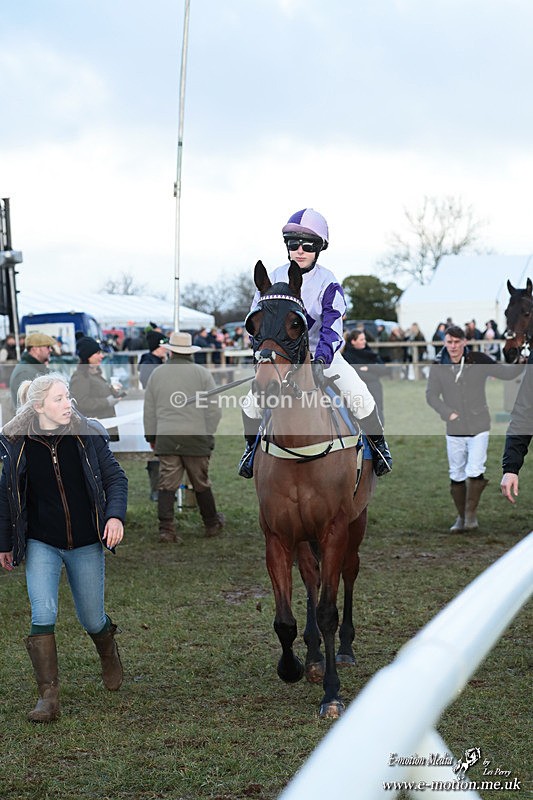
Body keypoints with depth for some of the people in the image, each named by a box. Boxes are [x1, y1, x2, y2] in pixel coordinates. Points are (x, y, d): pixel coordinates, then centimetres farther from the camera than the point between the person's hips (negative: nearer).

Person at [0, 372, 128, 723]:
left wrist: (115, 514, -17)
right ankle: (49, 697, -8)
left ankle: (109, 653, 47)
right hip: (41, 545, 0)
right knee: (43, 615, -15)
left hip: (86, 545, 1)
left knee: (92, 619, 11)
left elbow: (115, 477, 1)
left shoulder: (88, 435, -5)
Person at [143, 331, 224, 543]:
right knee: (201, 484, 11)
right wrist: (208, 435, 11)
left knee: (167, 484, 1)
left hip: (166, 438, 1)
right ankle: (212, 524, 24)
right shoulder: (202, 373, 0)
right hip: (196, 437, -1)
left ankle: (166, 529, -6)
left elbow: (149, 411, 12)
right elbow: (214, 410, -1)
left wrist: (151, 437, 22)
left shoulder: (157, 374, 7)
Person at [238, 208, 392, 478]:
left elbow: (332, 325, -21)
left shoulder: (327, 283, -11)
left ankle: (377, 442, 5)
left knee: (358, 394, -19)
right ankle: (252, 445, 15)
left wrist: (322, 357, -38)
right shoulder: (274, 279, -2)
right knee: (253, 398, -13)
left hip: (323, 353, -2)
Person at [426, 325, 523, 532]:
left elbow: (506, 373, 0)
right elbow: (431, 395, 2)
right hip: (454, 430, 2)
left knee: (475, 472, -11)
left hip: (479, 428, -2)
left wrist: (521, 361, -18)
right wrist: (448, 413, -11)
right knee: (456, 475, 8)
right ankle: (461, 517, 22)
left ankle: (471, 513, 6)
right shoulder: (438, 366, -2)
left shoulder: (478, 360, -6)